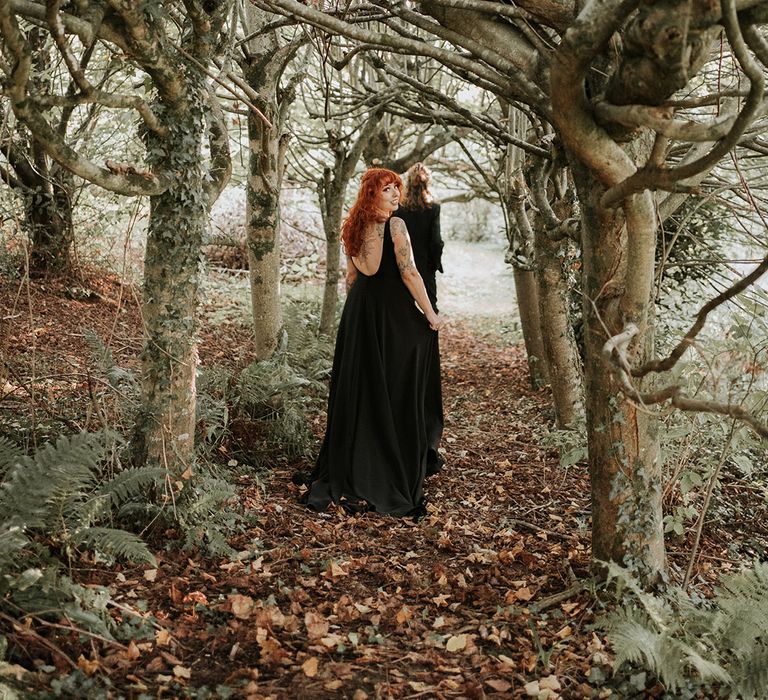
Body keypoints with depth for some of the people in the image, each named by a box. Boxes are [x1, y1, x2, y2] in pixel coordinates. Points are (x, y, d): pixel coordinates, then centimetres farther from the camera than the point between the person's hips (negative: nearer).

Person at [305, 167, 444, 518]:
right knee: (395, 395, 1)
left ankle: (342, 475, 19)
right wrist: (430, 313, -8)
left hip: (358, 311, 7)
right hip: (393, 312, -7)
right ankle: (394, 482, 8)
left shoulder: (354, 227, 8)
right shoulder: (394, 225, -13)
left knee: (356, 390, 12)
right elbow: (409, 273, -15)